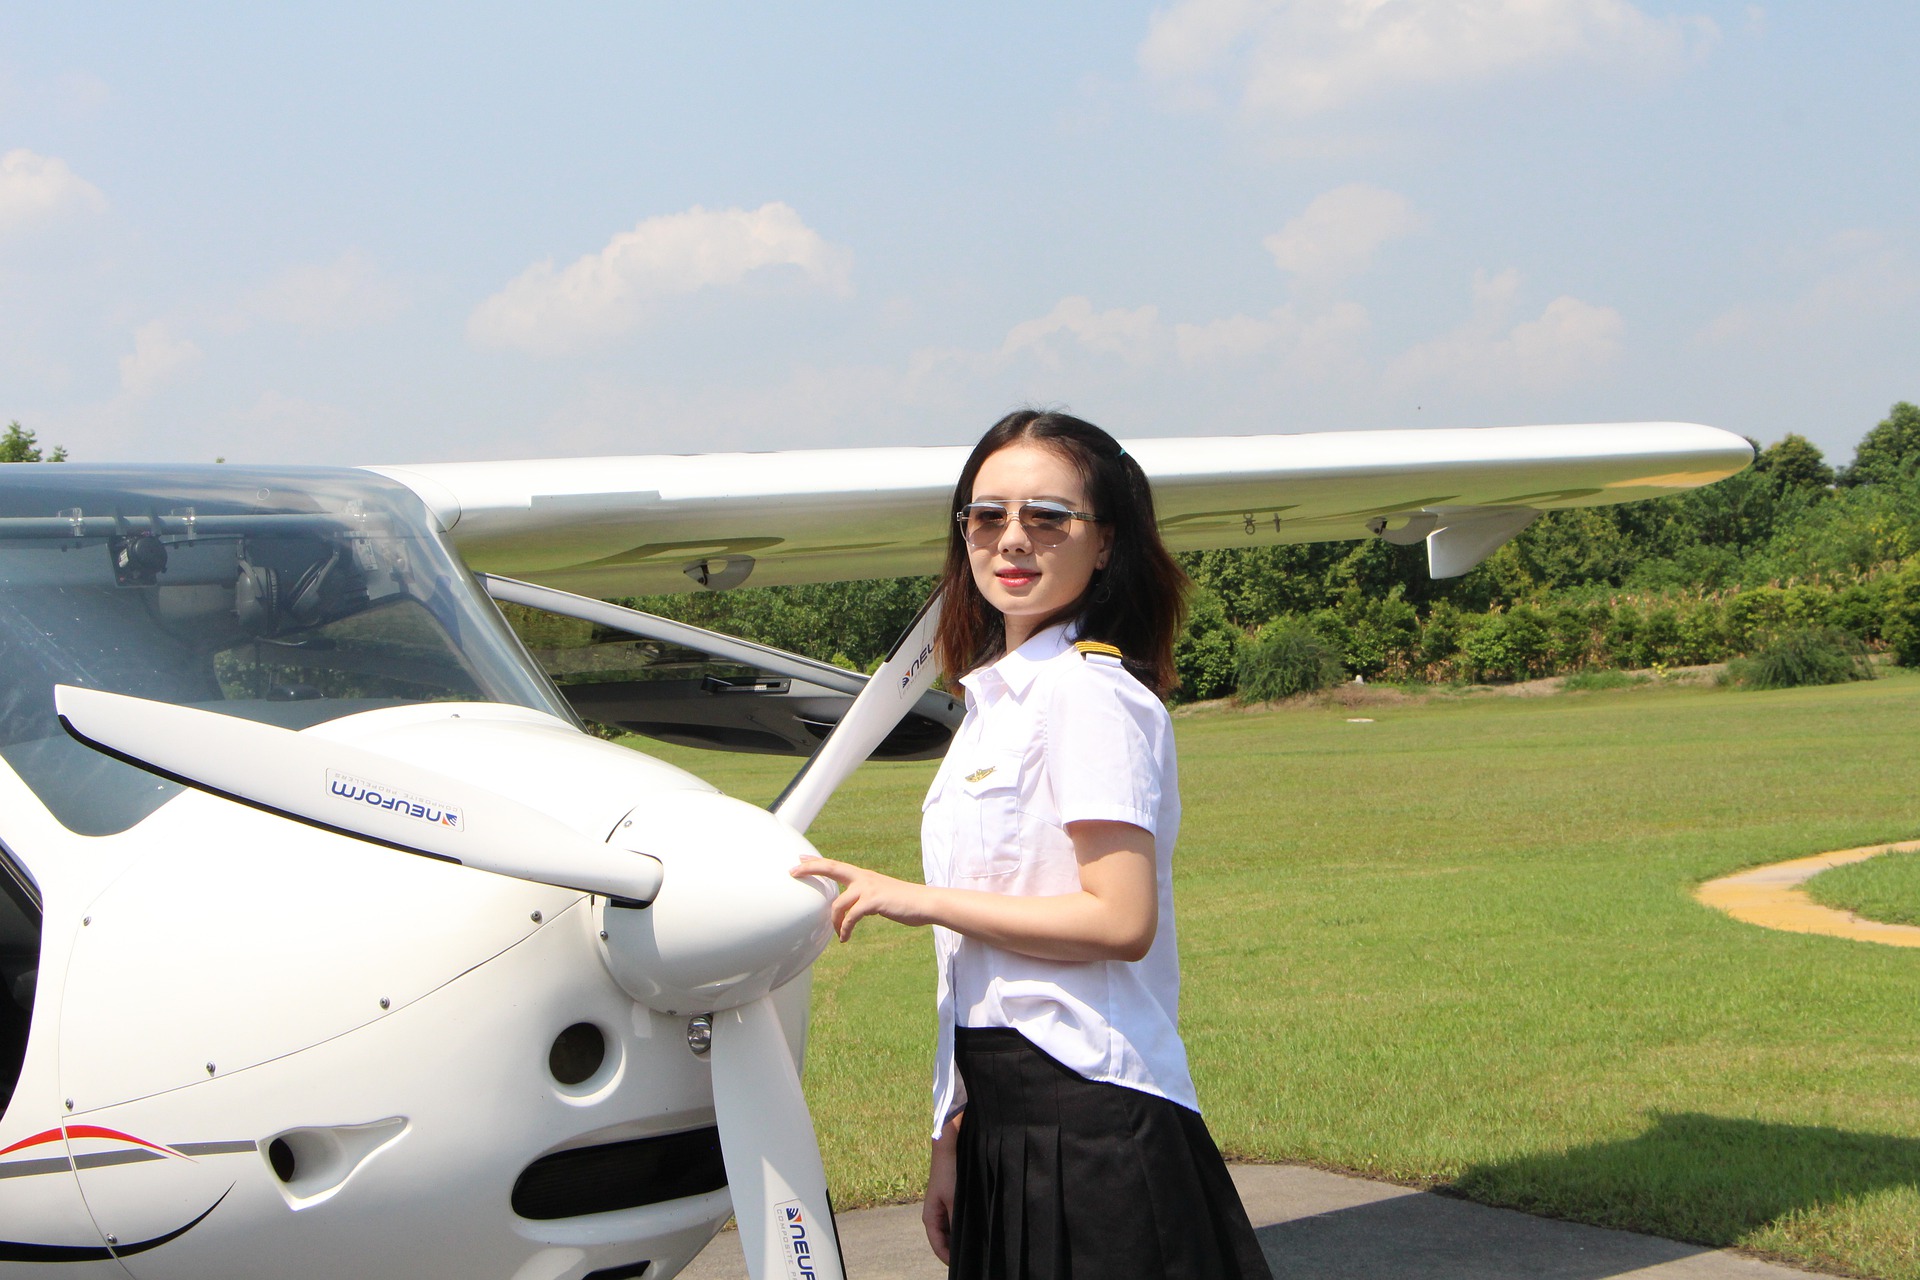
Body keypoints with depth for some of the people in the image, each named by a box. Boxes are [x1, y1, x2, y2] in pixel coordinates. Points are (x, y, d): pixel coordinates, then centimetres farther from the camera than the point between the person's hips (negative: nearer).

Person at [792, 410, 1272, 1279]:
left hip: (1087, 1118, -8)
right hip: (1006, 1118, 8)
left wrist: (922, 900, -12)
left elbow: (1121, 921, -19)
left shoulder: (1088, 692, -11)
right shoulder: (997, 700, 15)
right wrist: (952, 1136, 14)